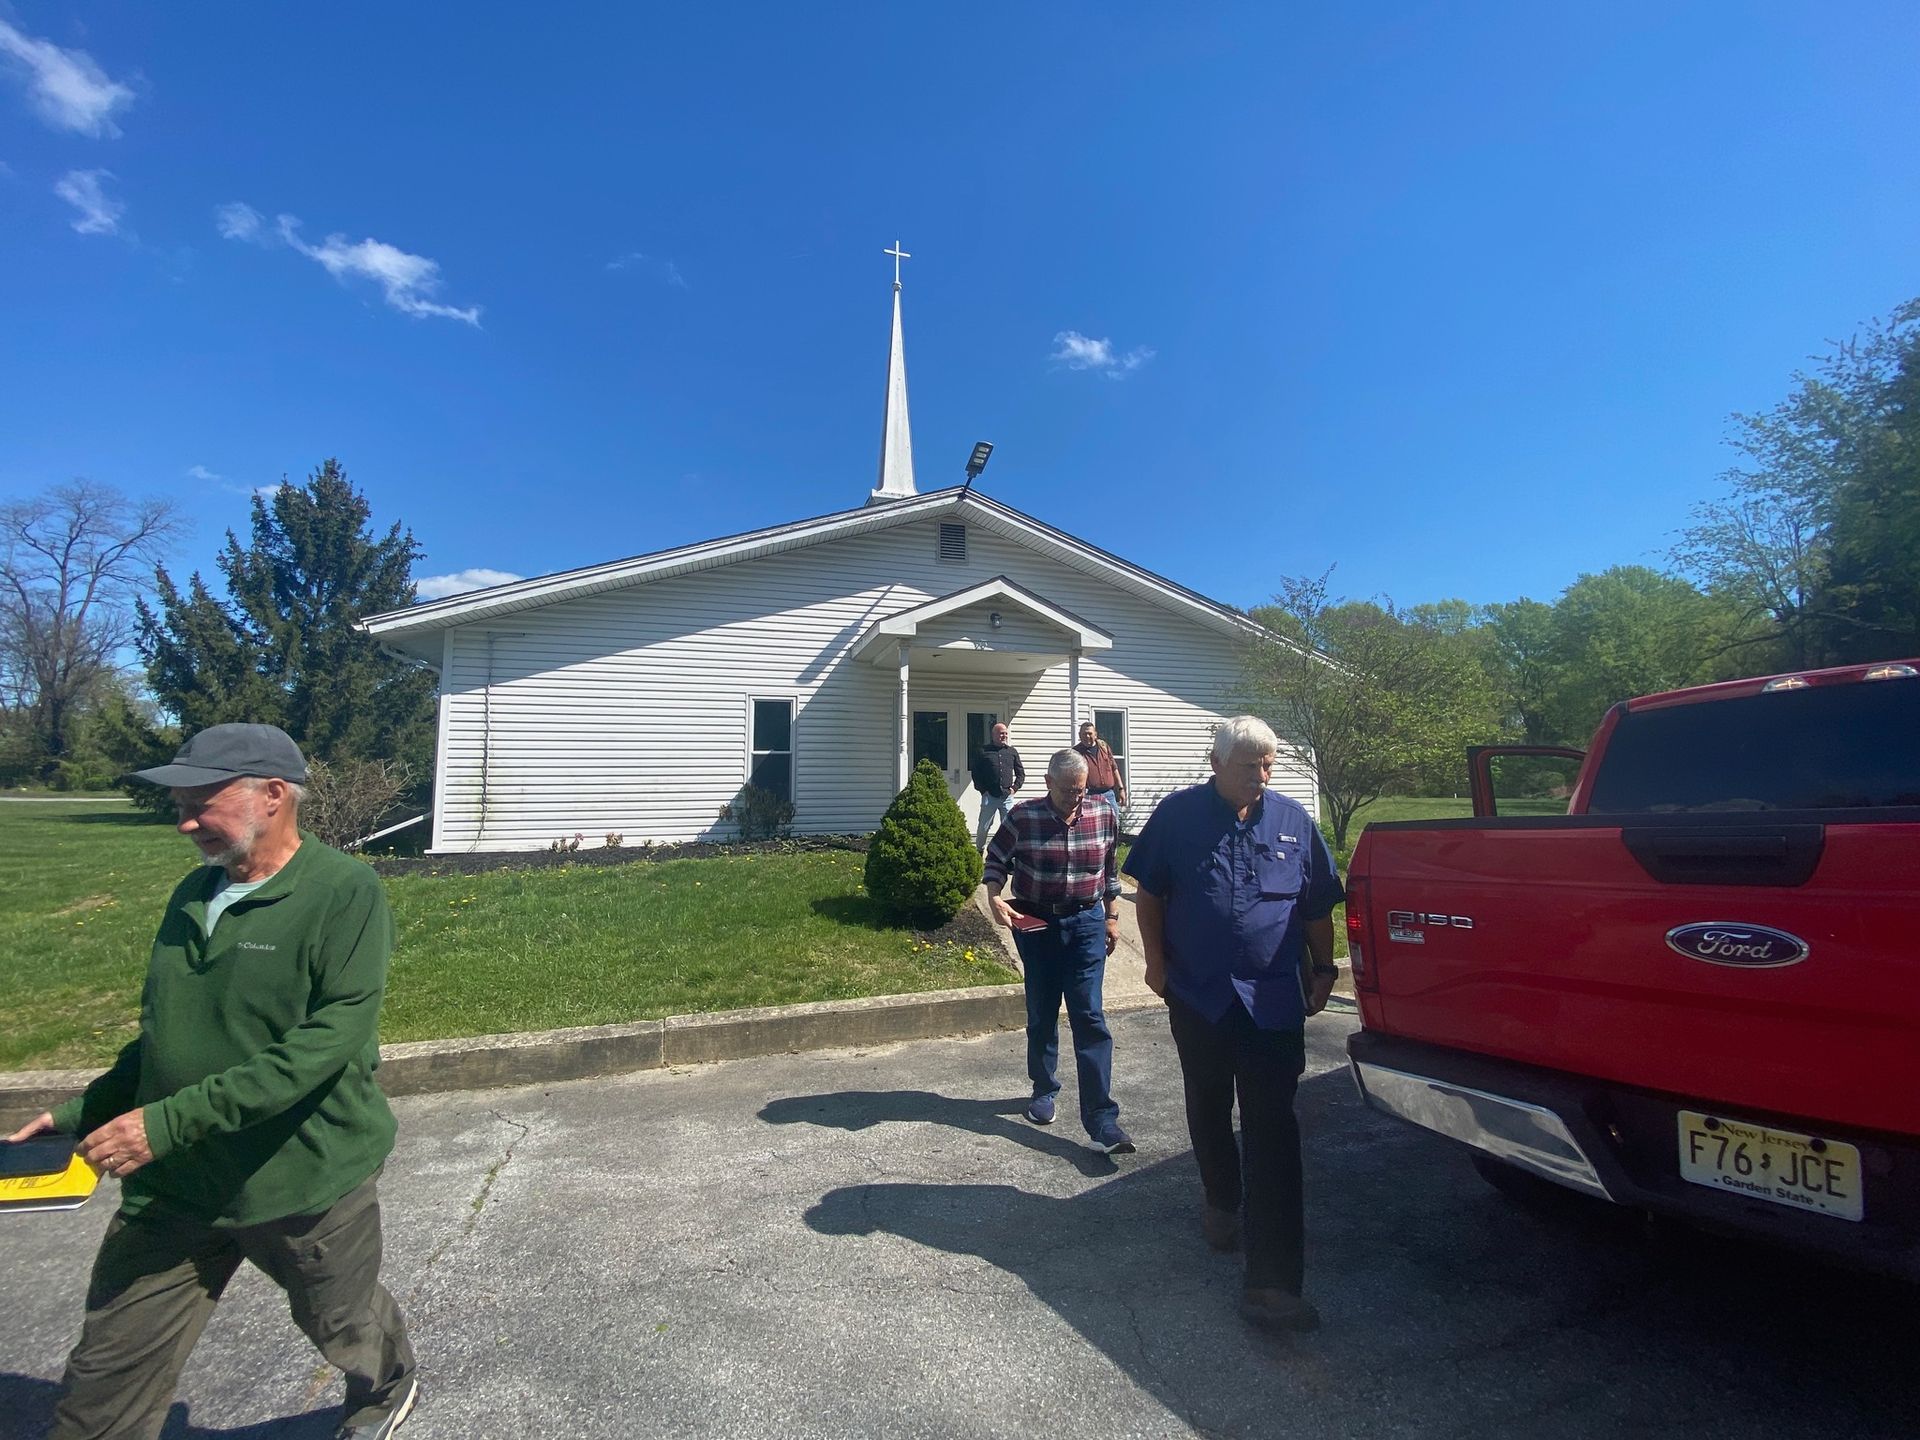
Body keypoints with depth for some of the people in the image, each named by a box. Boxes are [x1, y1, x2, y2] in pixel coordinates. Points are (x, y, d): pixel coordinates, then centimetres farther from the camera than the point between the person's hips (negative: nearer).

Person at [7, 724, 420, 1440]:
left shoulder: (345, 892, -20)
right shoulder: (194, 893, 3)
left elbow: (331, 1038, -27)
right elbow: (165, 1031, 15)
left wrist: (173, 1119, -28)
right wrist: (82, 1112, 5)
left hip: (307, 1180, -5)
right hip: (171, 1187, 5)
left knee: (344, 1325, 19)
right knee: (104, 1382, 11)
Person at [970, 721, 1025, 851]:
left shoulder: (1012, 752, 11)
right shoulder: (982, 751, 2)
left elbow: (1021, 773, 16)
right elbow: (976, 773, 3)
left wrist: (1015, 788, 4)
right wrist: (982, 790, -4)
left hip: (1007, 797, 2)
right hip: (989, 796, -2)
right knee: (983, 827, 5)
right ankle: (979, 850, 22)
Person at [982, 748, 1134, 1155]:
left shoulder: (1103, 816, -4)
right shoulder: (1022, 817, -12)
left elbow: (1109, 868, 10)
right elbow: (996, 859, 1)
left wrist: (1111, 917, 12)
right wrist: (995, 897, -16)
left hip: (1086, 923, 1)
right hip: (1035, 923, 0)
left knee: (1089, 1017, -5)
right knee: (1041, 1015, 12)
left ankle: (1102, 1121, -1)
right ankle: (1043, 1089, 35)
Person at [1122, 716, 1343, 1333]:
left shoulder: (1293, 821, 0)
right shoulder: (1178, 814, -5)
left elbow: (1317, 908, 10)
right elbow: (1148, 894, 2)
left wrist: (1323, 969, 9)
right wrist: (1156, 961, -1)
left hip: (1273, 1001, 0)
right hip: (1197, 997, 1)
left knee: (1272, 1131, -4)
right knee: (1208, 1110, 19)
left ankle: (1272, 1282, 2)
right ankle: (1222, 1203, 46)